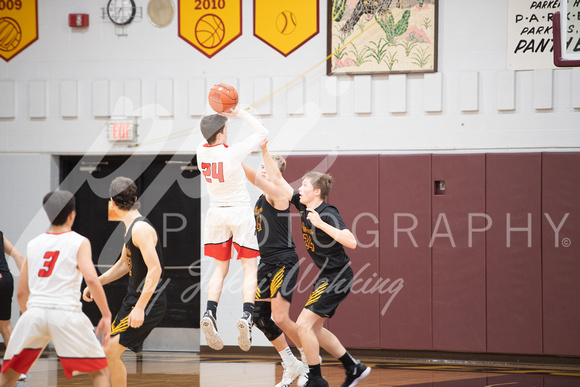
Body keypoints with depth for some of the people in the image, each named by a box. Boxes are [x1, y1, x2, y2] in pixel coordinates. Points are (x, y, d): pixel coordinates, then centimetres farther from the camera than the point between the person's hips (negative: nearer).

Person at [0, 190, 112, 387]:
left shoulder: (33, 244, 18)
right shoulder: (79, 242, 6)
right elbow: (91, 279, -10)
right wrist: (106, 315, -5)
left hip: (34, 312, 4)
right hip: (66, 313, -4)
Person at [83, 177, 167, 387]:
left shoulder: (141, 228, -21)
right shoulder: (131, 227, 11)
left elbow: (155, 269, -28)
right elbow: (123, 264, 26)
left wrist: (140, 308, -31)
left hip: (150, 302, -10)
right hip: (134, 298, 10)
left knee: (111, 351, -14)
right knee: (109, 349, 17)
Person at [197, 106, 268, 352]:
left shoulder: (201, 152, -8)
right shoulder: (232, 153, -22)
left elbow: (212, 139, 18)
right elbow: (262, 133, -10)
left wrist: (222, 115, 8)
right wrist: (238, 113, -7)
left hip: (216, 212, 5)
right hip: (241, 212, -5)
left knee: (220, 269, 14)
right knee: (250, 269, 2)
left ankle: (210, 313, -5)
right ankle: (247, 315, -17)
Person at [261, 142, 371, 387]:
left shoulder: (328, 214, -20)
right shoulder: (303, 206, 4)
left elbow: (351, 242, -30)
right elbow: (278, 180, 9)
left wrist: (322, 225, -32)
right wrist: (264, 151, 1)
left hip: (337, 277, -9)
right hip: (327, 276, 9)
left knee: (303, 325, -13)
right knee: (314, 329, 13)